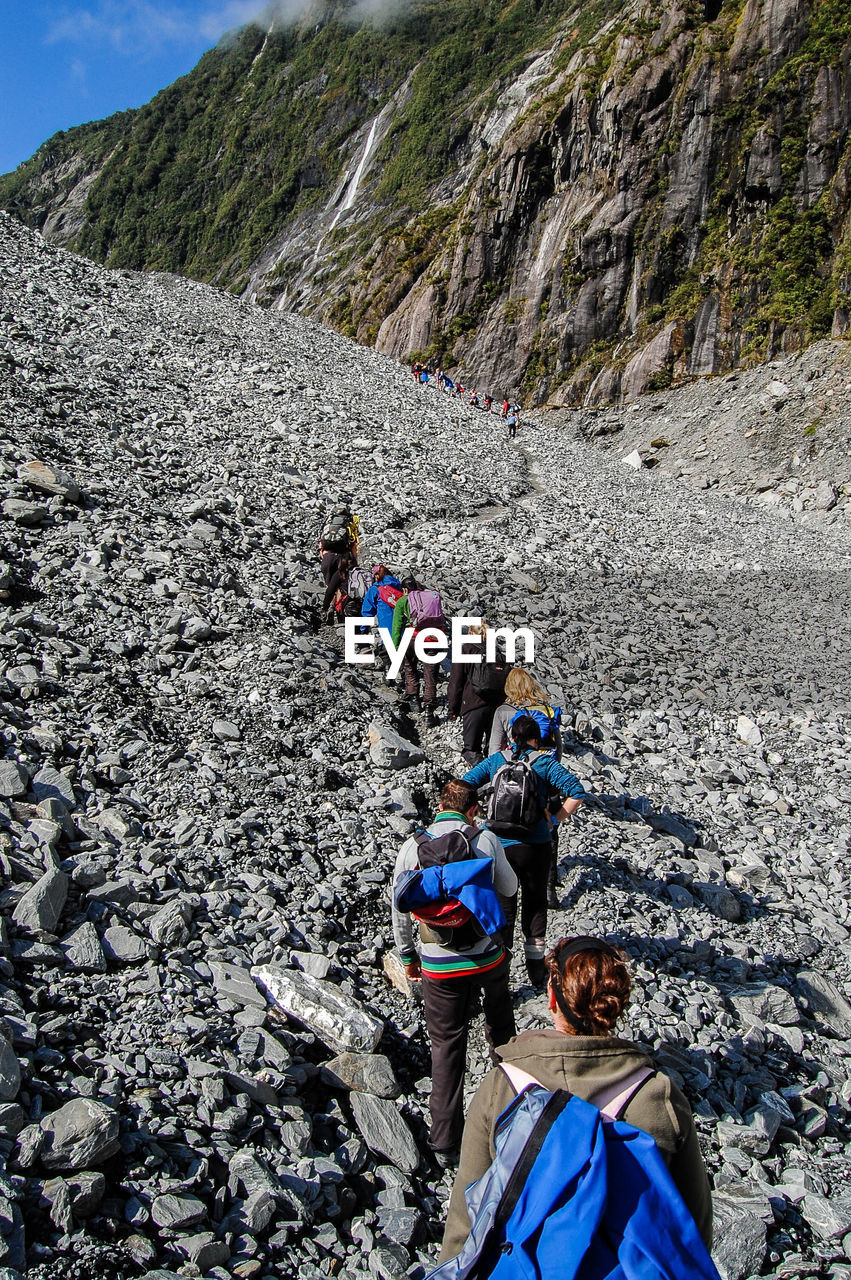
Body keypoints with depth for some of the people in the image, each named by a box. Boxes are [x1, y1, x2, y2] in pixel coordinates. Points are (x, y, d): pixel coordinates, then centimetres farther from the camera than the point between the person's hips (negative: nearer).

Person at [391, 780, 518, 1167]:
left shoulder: (412, 847, -8)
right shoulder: (486, 840, -10)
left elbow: (401, 909, 0)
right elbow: (508, 888, 6)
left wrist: (408, 956, 13)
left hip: (438, 966, 0)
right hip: (488, 958, 1)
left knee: (446, 1046, 12)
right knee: (500, 1027, 27)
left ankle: (445, 1143, 19)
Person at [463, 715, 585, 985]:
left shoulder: (496, 760, 2)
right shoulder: (545, 763, -3)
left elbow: (465, 784, -4)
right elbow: (577, 792, -13)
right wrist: (554, 820, -5)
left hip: (498, 843, 1)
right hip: (534, 845, -1)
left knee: (502, 905, 15)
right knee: (535, 903, 17)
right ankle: (536, 970, 27)